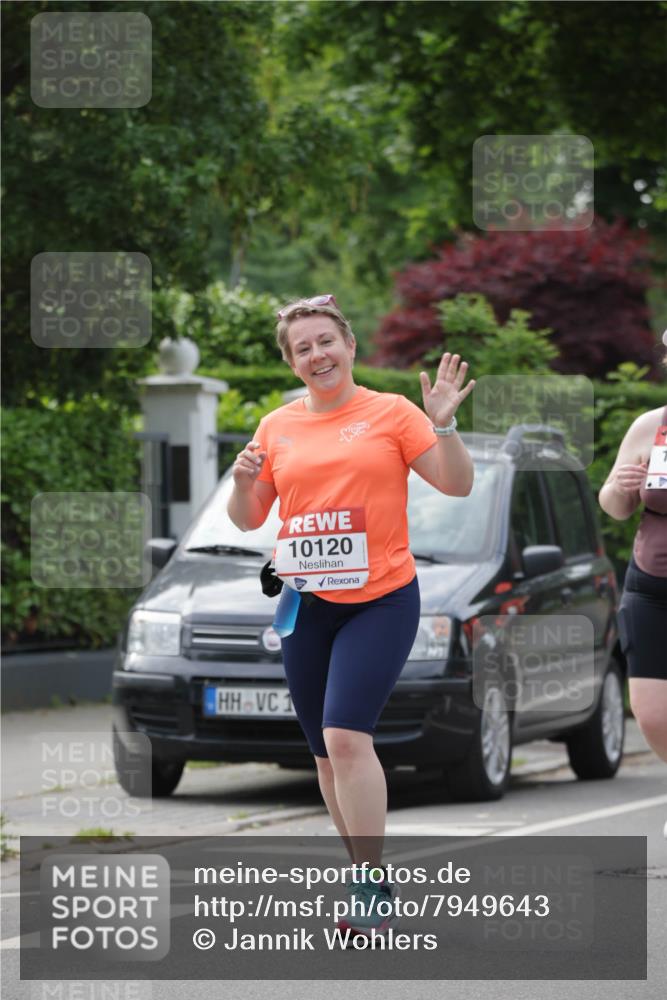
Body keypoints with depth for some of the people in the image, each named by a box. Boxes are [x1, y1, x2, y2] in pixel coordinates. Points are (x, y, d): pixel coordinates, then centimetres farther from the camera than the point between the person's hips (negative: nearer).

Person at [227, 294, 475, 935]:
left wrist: (443, 425, -17)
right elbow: (247, 520, 14)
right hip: (304, 603, 5)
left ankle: (372, 884, -12)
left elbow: (457, 485, -2)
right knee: (326, 751, 9)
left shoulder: (390, 413, -1)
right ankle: (364, 875, 22)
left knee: (345, 735, -19)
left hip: (381, 600, -5)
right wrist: (243, 481, -6)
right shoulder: (276, 427, 8)